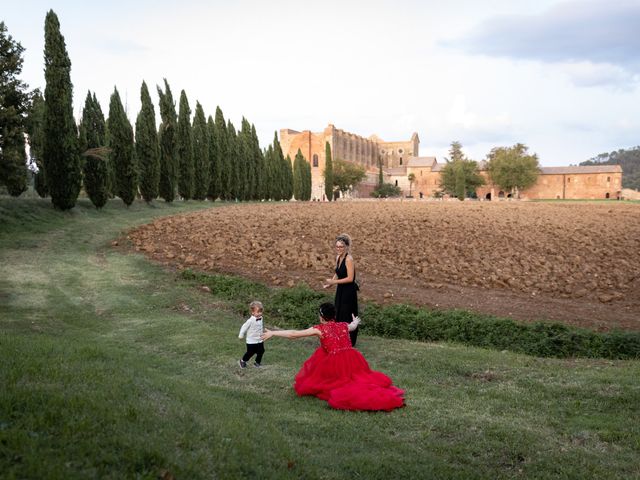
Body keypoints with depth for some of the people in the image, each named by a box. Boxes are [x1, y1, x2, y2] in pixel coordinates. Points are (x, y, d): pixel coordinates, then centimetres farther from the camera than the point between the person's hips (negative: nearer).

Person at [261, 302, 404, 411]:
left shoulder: (319, 329, 1)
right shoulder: (343, 326, 15)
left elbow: (294, 334, 1)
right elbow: (353, 326, 42)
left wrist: (272, 333, 8)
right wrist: (356, 321, 67)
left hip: (335, 366, -5)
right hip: (354, 362, 5)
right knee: (361, 380, 23)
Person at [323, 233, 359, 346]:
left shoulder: (349, 259, -20)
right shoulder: (338, 258, 5)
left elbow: (350, 278, -23)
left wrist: (334, 282, -20)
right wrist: (330, 283, 3)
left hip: (349, 292, -8)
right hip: (340, 291, 8)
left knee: (347, 316, 1)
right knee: (339, 315, 14)